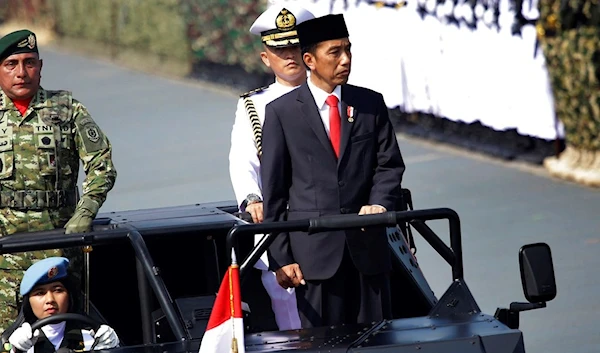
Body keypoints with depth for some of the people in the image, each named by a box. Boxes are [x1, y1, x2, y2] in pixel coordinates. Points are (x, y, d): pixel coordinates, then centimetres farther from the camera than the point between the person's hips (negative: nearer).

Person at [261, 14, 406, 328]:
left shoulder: (371, 104, 9)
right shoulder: (281, 112, 1)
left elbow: (390, 164, 11)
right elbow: (273, 191, 2)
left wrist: (379, 203, -11)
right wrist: (280, 258, -3)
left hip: (367, 245, 2)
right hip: (314, 251, -2)